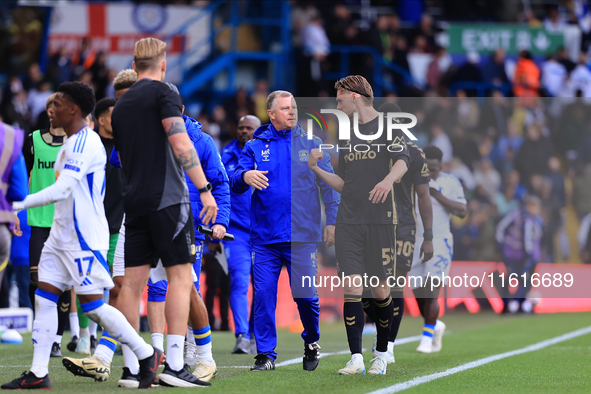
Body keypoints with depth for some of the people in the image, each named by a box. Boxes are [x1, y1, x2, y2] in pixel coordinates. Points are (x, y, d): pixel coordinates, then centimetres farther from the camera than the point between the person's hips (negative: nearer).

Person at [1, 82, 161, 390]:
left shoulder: (85, 142, -17)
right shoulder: (71, 144, 15)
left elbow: (61, 190, -25)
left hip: (85, 237, -10)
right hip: (62, 235, 10)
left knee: (92, 305, -8)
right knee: (44, 297, 3)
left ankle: (147, 355, 4)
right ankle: (38, 374, 3)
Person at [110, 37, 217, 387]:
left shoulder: (120, 105, 17)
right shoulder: (164, 92, -4)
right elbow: (180, 143, -14)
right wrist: (205, 189, -14)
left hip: (134, 201, 7)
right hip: (167, 198, -7)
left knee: (133, 281, 5)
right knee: (180, 276, -5)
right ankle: (174, 365, -12)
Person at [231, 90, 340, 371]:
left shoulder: (310, 144, 7)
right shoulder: (255, 146, 9)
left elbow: (328, 185, 7)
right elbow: (235, 184, 5)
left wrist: (332, 221, 0)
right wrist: (246, 176, -19)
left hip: (302, 237, -1)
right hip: (265, 237, 1)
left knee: (305, 295, -1)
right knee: (263, 295, -4)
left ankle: (311, 343, 24)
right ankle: (265, 354, 4)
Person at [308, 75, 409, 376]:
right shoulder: (347, 133, 19)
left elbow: (402, 160, -15)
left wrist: (388, 179, -35)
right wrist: (315, 169, 7)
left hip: (381, 220, -4)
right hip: (348, 221, 4)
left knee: (381, 291, 1)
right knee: (351, 288, -7)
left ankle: (381, 356, 17)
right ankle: (356, 359, -8)